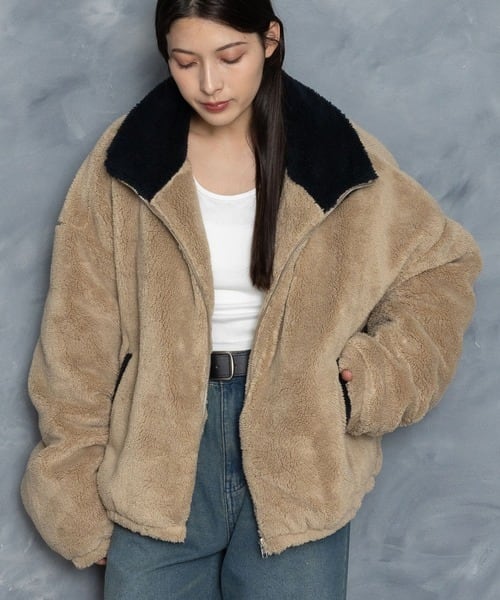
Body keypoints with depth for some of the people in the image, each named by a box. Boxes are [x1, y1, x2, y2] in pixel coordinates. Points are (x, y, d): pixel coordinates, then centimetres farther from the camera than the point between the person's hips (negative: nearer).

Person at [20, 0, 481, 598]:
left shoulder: (339, 157, -3)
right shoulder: (125, 165, -3)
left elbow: (441, 269, 6)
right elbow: (80, 338, 0)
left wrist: (371, 383, -8)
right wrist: (78, 484, -1)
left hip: (299, 453, 0)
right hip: (160, 454, 1)